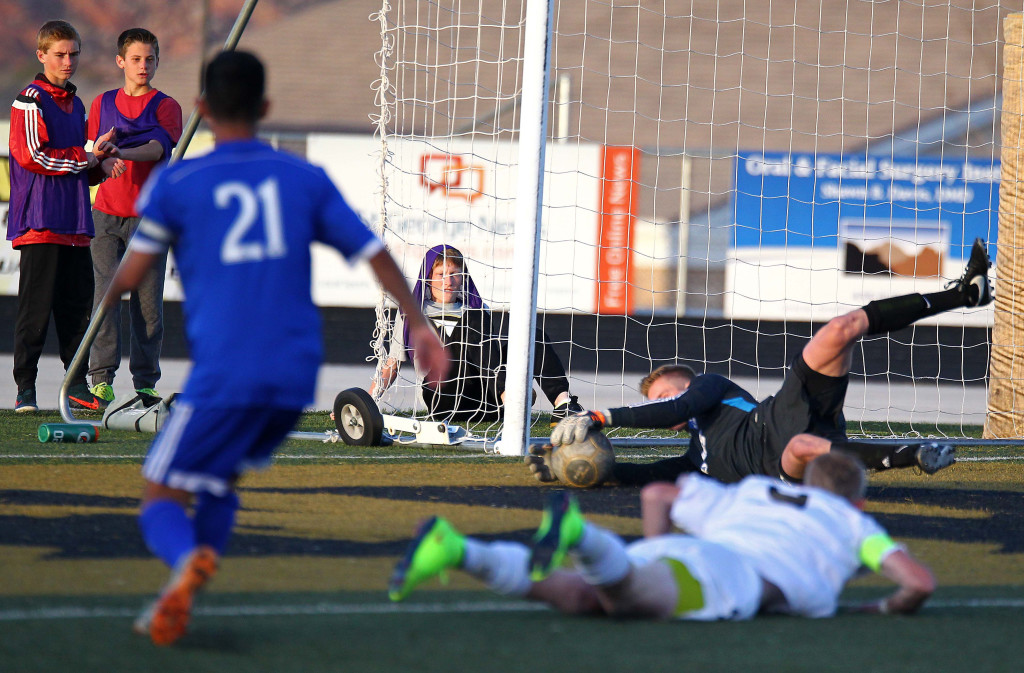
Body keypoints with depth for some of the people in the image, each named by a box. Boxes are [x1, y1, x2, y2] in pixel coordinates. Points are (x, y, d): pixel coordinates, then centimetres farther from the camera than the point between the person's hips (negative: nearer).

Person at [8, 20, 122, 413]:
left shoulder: (75, 104, 20)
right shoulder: (30, 101, -6)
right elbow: (32, 156, -16)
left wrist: (101, 165, 5)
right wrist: (86, 157, -8)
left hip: (75, 224, 8)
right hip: (39, 220, -8)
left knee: (78, 303, 7)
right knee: (36, 305, -7)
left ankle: (77, 385, 14)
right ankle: (25, 387, -4)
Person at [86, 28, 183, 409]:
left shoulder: (165, 106, 6)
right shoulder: (103, 104, 13)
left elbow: (157, 149, -11)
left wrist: (120, 152, -28)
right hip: (107, 213, 1)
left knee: (148, 300, -2)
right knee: (106, 292, -9)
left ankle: (146, 382, 5)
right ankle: (101, 378, -9)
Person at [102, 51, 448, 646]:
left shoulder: (175, 183, 2)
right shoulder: (305, 178, 10)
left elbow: (132, 273, 1)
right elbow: (373, 252, 6)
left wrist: (100, 306, 22)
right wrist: (419, 323, 9)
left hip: (223, 375, -4)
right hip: (295, 374, 4)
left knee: (162, 497, 5)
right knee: (219, 483, 24)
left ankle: (188, 558, -29)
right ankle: (179, 603, 7)